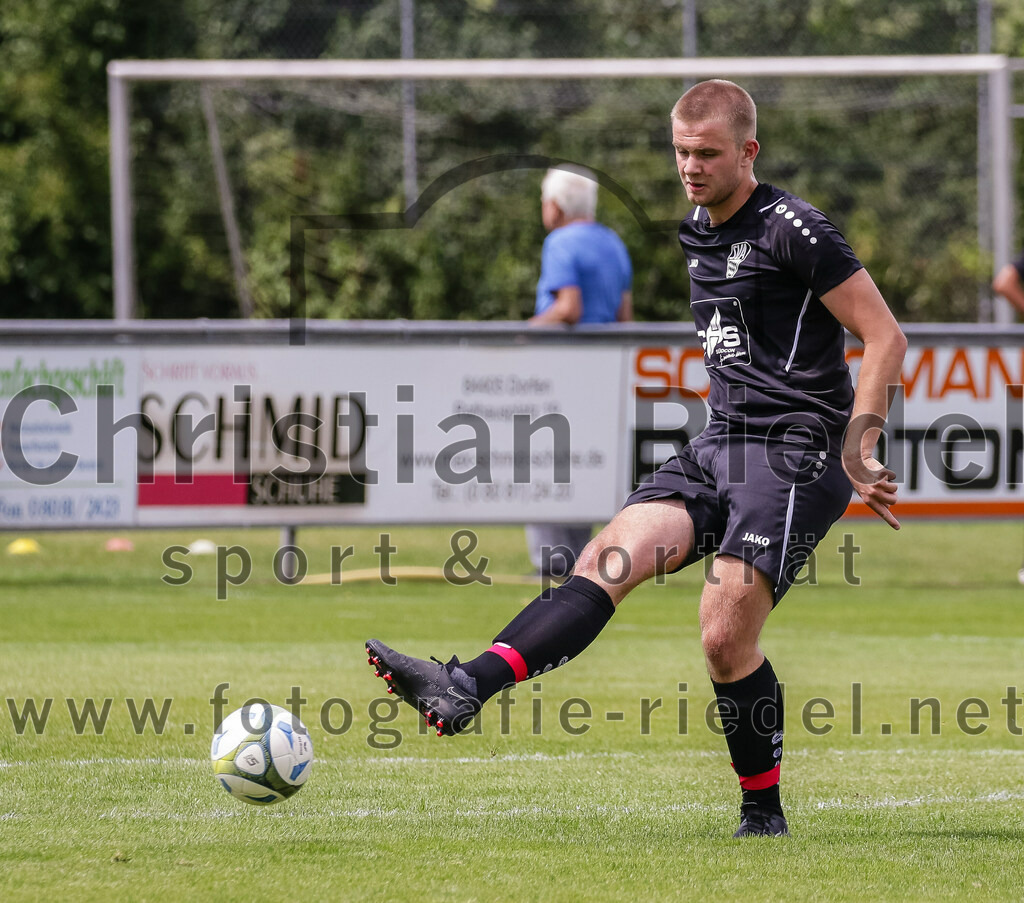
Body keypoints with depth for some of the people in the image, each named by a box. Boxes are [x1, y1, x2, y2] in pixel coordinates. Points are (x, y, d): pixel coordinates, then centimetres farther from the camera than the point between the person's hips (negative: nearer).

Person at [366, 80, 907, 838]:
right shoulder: (699, 235, 16)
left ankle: (764, 814, 3)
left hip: (793, 459, -7)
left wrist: (856, 456, -15)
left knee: (725, 639, -14)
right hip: (720, 448, 7)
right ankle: (465, 688, -28)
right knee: (611, 557, -13)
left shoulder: (791, 228, -10)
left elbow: (885, 337, -10)